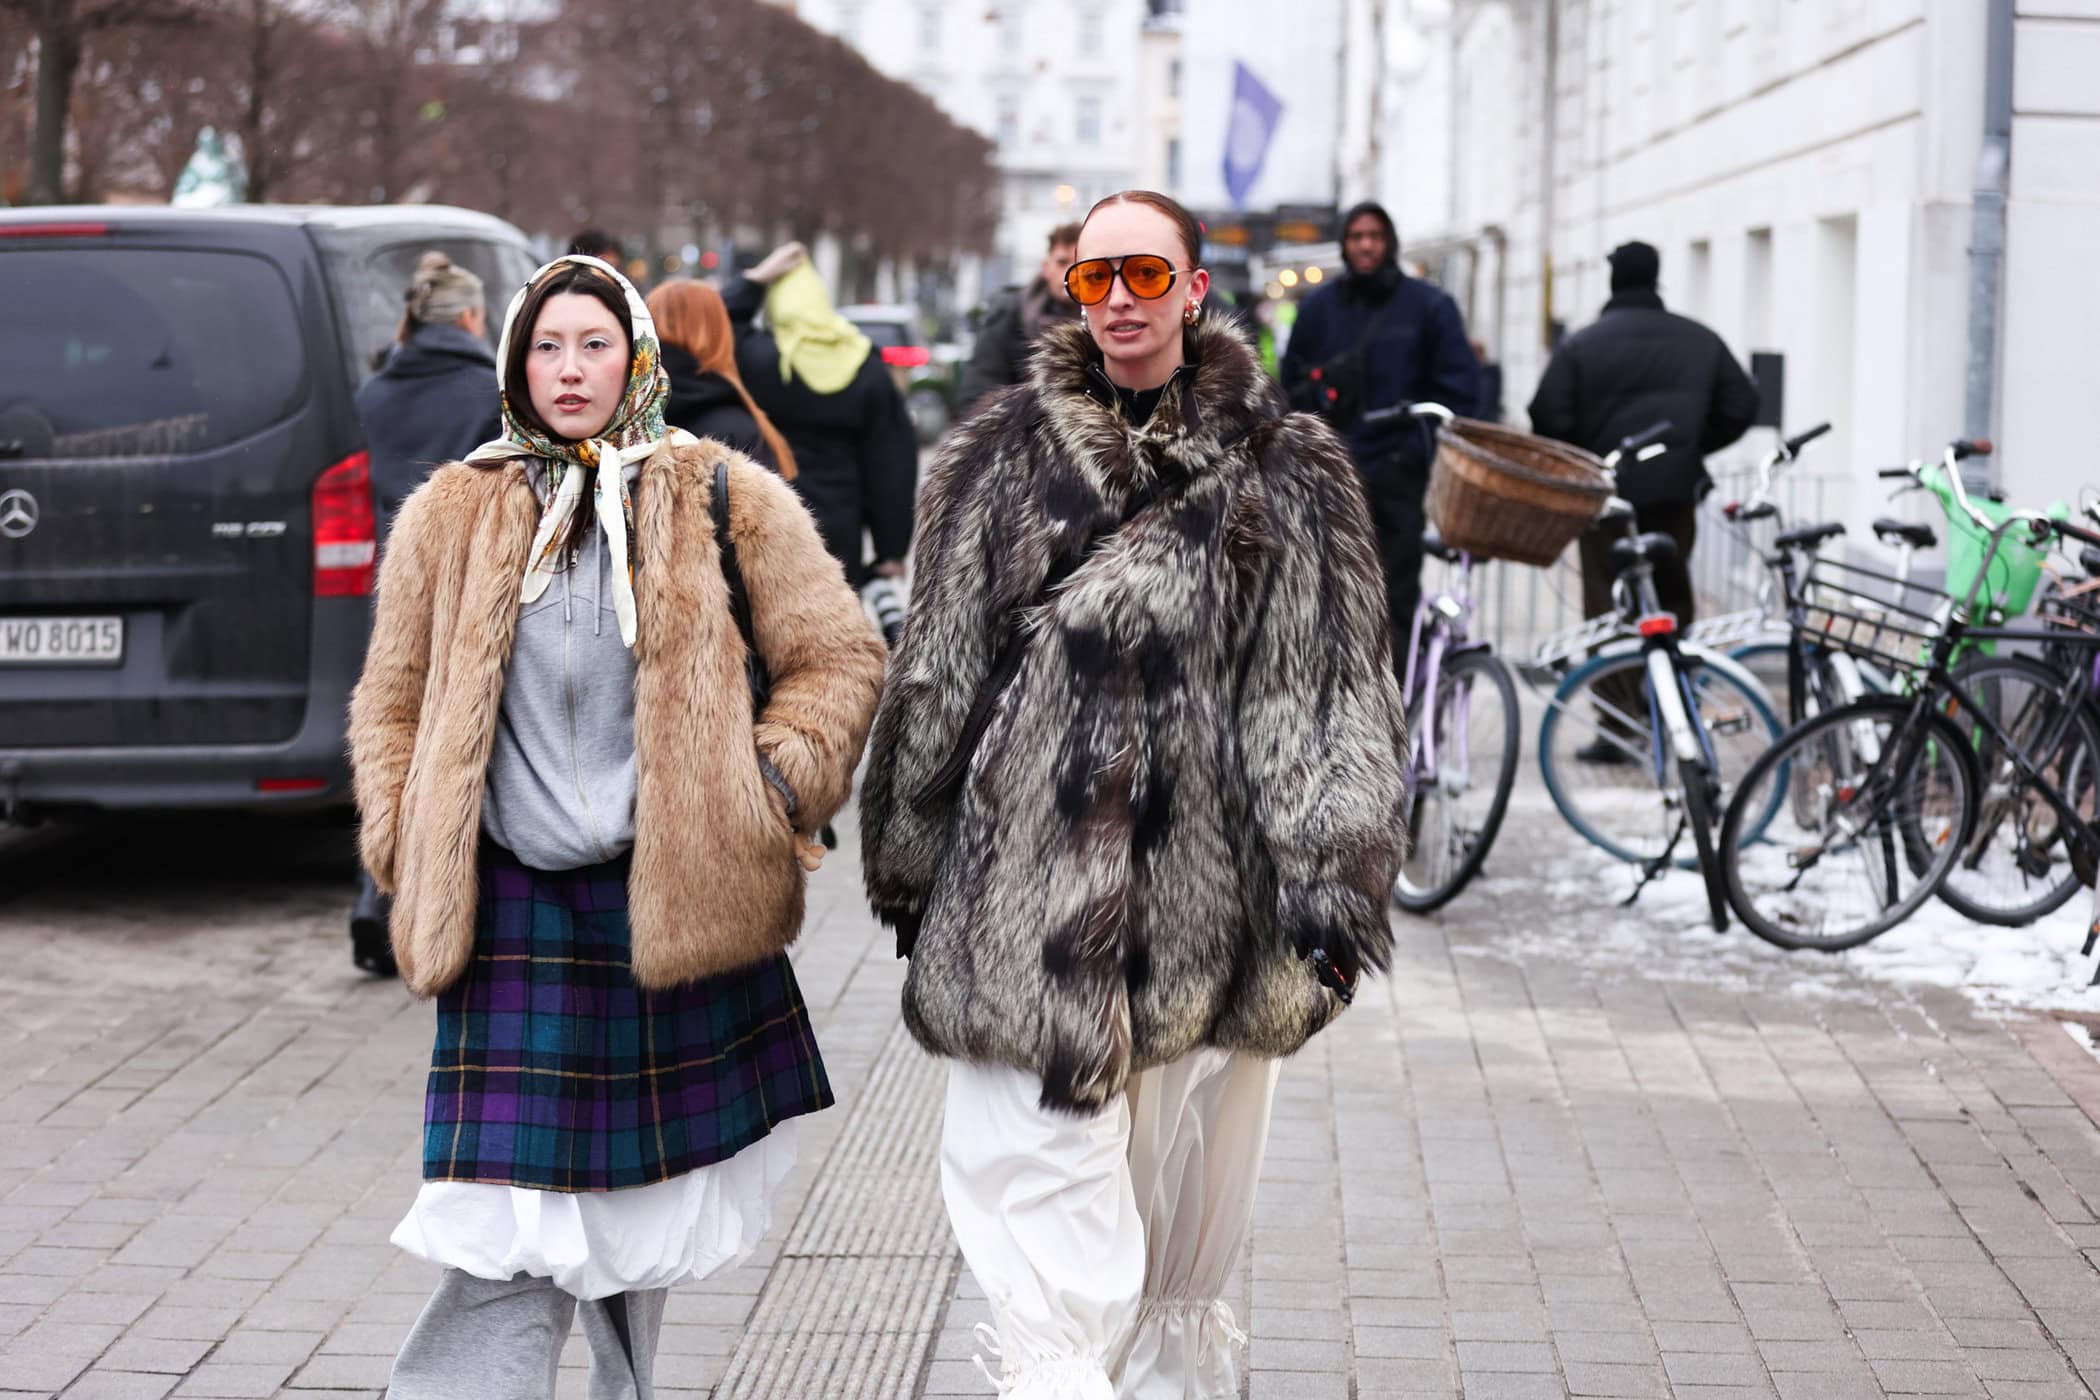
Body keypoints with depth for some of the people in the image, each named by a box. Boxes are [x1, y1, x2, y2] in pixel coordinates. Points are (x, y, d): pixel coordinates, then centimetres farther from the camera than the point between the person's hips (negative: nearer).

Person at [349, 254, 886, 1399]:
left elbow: (839, 659, 6)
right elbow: (392, 704, 16)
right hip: (514, 910, 0)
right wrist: (408, 854, 6)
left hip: (676, 900, 0)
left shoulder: (724, 500, 2)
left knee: (642, 1201, 14)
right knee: (504, 1240, -8)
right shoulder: (451, 519, 7)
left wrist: (770, 792, -5)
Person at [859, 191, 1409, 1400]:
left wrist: (1333, 893, -6)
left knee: (1187, 1217, 11)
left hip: (1211, 900, -1)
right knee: (1042, 1183, -5)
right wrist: (913, 867, 14)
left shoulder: (1286, 473, 2)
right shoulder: (1004, 458, 8)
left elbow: (1329, 695, -1)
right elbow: (938, 675, 12)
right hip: (1028, 886, 1)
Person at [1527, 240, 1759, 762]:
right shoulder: (1700, 342, 7)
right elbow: (1740, 407, 7)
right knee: (1673, 603, 13)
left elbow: (1549, 419, -9)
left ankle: (1614, 731, -4)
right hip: (1674, 491, 3)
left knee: (1607, 608, 1)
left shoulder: (1581, 345, -3)